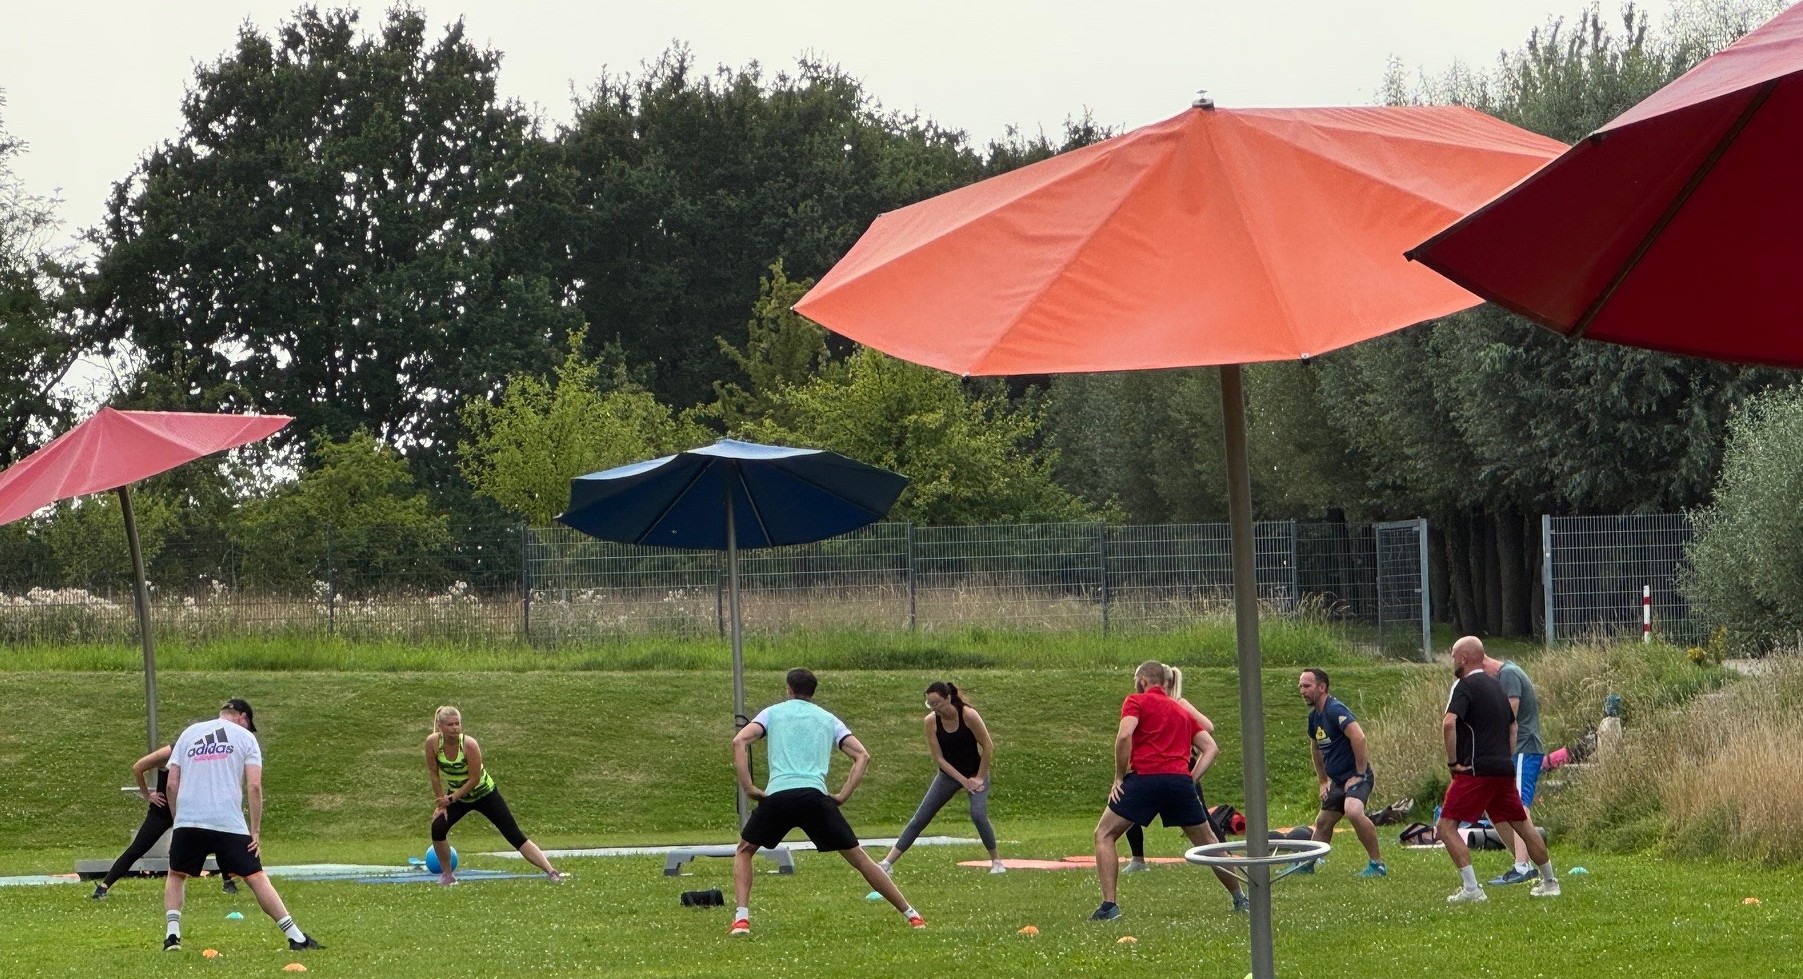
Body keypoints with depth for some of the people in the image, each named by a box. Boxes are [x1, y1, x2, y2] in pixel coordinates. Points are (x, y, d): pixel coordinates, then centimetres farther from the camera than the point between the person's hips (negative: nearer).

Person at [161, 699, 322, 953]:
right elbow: (254, 786, 0)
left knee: (176, 875, 20)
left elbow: (172, 783, 11)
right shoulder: (245, 737, 10)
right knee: (256, 878, 1)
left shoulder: (189, 733, 17)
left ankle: (172, 934, 4)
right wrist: (255, 832, 2)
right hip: (229, 823, -2)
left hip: (187, 821, 2)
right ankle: (296, 937, -1)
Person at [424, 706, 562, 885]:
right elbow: (434, 773, -9)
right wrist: (440, 803, -9)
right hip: (455, 795, 3)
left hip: (484, 794, -3)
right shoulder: (433, 742, -19)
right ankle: (447, 875, 3)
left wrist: (452, 798, -23)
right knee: (438, 828, -20)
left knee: (515, 836, -8)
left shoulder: (469, 744, -29)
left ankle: (551, 872, -8)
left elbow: (474, 779, -24)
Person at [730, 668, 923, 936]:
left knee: (744, 851, 21)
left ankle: (741, 918, 4)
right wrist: (843, 795, 9)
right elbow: (862, 755, 11)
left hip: (777, 794, -1)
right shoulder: (828, 720, 23)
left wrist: (748, 787, 1)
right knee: (858, 858, 9)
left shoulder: (773, 712, 20)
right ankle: (911, 915, 8)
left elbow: (739, 741, 3)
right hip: (814, 794, 1)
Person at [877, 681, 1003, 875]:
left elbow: (988, 746, -14)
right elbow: (939, 758, -11)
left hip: (975, 773, -3)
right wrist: (963, 781, -17)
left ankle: (996, 862, -5)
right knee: (920, 818, 1)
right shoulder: (931, 721, -14)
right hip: (948, 774, 3)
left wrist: (979, 778, -14)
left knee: (978, 814, -24)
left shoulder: (968, 715, -23)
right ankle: (888, 862, 4)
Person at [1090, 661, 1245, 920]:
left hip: (1145, 776, -5)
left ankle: (1109, 905, -7)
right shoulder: (1181, 710, 25)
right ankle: (1240, 899, 24)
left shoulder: (1136, 701, 8)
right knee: (1207, 841, 20)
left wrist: (1119, 777, -3)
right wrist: (1193, 777, 14)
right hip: (1181, 780, 5)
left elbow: (1124, 735, -10)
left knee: (1105, 834, 7)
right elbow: (1210, 746, 18)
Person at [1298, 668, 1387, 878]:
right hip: (1337, 780, 10)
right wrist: (1324, 781, 26)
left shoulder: (1335, 710, -17)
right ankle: (1307, 864, 35)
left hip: (1355, 776, -10)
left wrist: (1360, 774, -23)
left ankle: (1378, 864, -25)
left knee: (1353, 810, -33)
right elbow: (1315, 748, 30)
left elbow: (1358, 738, -28)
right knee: (1323, 822, 18)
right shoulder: (1314, 716, 13)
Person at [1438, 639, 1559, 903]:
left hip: (1476, 770, -8)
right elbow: (1512, 726, 27)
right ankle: (1549, 882, 27)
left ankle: (1471, 887, -16)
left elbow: (1449, 723, -24)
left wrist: (1452, 761, -15)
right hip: (1504, 770, 8)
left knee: (1446, 825, -6)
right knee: (1522, 825, 19)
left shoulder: (1465, 686, -8)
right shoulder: (1496, 686, 18)